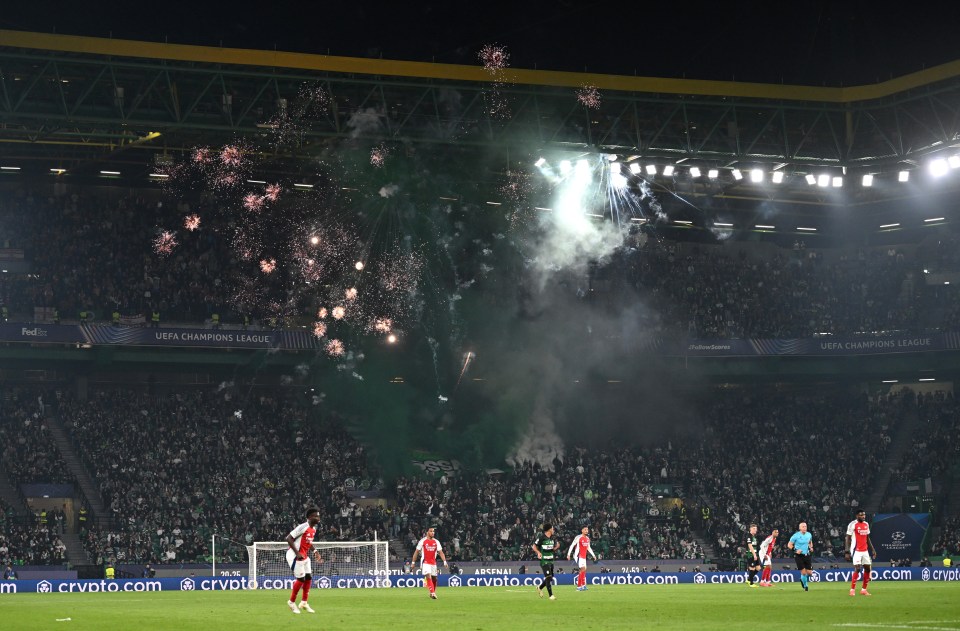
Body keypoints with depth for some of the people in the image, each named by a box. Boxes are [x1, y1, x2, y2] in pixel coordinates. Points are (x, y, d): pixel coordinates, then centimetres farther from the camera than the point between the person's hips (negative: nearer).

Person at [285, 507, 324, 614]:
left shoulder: (313, 529, 7)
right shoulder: (303, 527, -21)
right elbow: (289, 538, -23)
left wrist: (315, 551, 9)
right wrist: (297, 553, -26)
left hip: (305, 556, 9)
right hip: (295, 556, -9)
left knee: (309, 577, 9)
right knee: (300, 579, -6)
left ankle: (304, 603, 18)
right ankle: (292, 602, 10)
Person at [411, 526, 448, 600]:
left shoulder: (436, 542, 5)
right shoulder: (422, 541, -3)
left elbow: (440, 552, 3)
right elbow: (417, 552, 3)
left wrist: (445, 562, -8)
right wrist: (413, 562, 1)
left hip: (433, 563, 4)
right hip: (425, 563, -4)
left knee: (434, 579, 9)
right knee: (428, 577, -20)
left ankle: (433, 593, 25)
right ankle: (432, 593, -27)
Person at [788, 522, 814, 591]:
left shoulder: (809, 535, 4)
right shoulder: (796, 536, -11)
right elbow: (789, 545, -5)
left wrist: (811, 547, 3)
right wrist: (795, 550, -19)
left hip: (807, 555, 4)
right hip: (799, 556, -4)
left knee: (809, 572, 0)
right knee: (803, 572, -8)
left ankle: (802, 580, 33)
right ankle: (805, 586, 14)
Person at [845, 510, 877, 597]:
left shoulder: (866, 524, 12)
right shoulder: (852, 524, -9)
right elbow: (847, 538, -10)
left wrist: (872, 549, 17)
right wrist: (847, 552, -16)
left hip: (865, 550, 7)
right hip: (856, 550, -7)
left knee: (868, 568, 5)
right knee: (857, 568, -15)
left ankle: (864, 590, 14)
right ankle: (852, 590, -8)